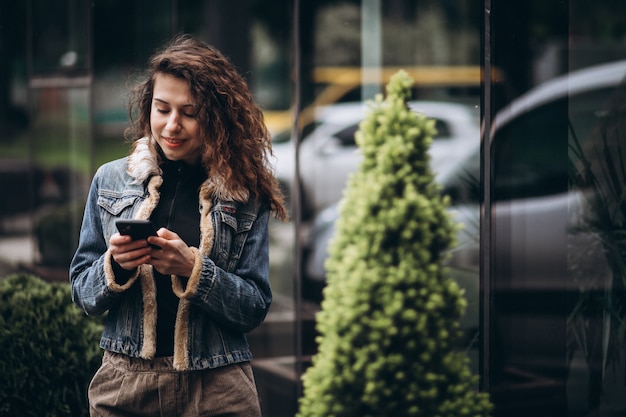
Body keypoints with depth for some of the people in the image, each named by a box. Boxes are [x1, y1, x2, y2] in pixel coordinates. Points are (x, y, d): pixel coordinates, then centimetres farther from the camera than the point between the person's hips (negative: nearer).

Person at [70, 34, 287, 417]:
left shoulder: (244, 193, -1)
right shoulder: (110, 181, 3)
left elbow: (256, 308, -4)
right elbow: (82, 294, 6)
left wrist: (193, 269, -18)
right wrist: (115, 265, -14)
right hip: (123, 384, 2)